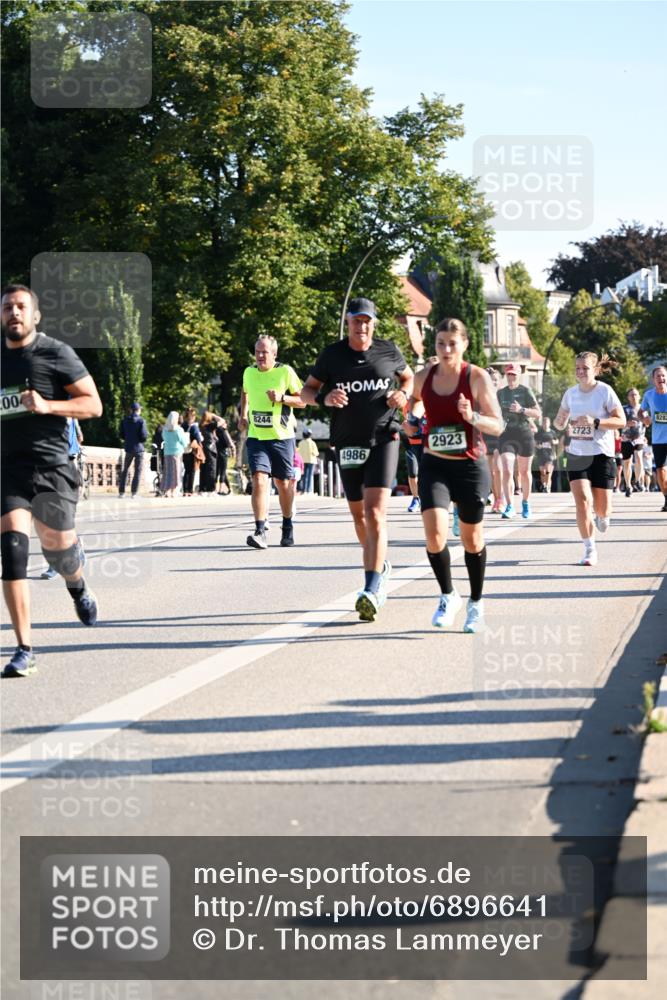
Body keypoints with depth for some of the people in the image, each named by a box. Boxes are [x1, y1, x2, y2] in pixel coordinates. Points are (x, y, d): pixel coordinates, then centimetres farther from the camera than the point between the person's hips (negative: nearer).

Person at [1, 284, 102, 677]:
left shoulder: (56, 354, -5)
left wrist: (47, 405, -19)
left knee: (58, 546, 10)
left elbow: (93, 404, -6)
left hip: (51, 467, -2)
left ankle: (78, 587, 51)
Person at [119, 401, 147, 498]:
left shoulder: (124, 420, 3)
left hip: (129, 448, 3)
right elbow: (144, 436, -15)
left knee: (125, 470, 15)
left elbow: (122, 435, 8)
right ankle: (134, 493, -3)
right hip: (139, 448, -3)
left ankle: (121, 492, 12)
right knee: (138, 471, 2)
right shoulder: (141, 421, -10)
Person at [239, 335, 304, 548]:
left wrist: (282, 398, -19)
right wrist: (243, 415, 13)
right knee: (259, 481, -15)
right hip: (256, 437, 2)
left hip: (282, 436, -2)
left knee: (283, 483, 10)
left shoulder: (285, 372, -7)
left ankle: (287, 527, 31)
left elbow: (302, 400, -3)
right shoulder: (249, 372, 5)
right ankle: (260, 532, -21)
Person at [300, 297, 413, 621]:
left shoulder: (388, 351, 1)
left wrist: (403, 394, -3)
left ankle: (371, 591, -23)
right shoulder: (332, 355, 1)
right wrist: (325, 397, -14)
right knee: (358, 514, 14)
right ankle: (380, 567, 41)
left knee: (375, 513, -16)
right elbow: (306, 391, 8)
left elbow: (408, 377, 20)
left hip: (383, 439, -3)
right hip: (348, 444, 3)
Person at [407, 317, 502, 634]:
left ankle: (476, 602, 30)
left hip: (470, 466, -2)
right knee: (434, 534, -16)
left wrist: (472, 417, -27)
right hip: (434, 465, 2)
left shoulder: (477, 377, -9)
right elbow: (414, 401, 23)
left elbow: (497, 426, -10)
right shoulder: (423, 377, 0)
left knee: (472, 539, 9)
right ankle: (448, 596, 7)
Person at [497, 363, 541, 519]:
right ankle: (509, 506, -15)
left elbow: (538, 414, -7)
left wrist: (522, 410, -20)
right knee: (507, 471, -14)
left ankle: (526, 503, 29)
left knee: (524, 471, 11)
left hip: (524, 435, -2)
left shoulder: (525, 391, -2)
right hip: (506, 435, 2)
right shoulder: (501, 392, 9)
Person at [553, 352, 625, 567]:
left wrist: (595, 422, -24)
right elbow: (559, 423, 16)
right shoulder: (571, 393, 4)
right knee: (582, 502, -11)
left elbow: (621, 421, -11)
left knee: (601, 509, 3)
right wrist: (560, 422, -9)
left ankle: (602, 516, 41)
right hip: (576, 455, 3)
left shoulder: (605, 391, -8)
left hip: (601, 455, -3)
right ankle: (590, 550, -1)